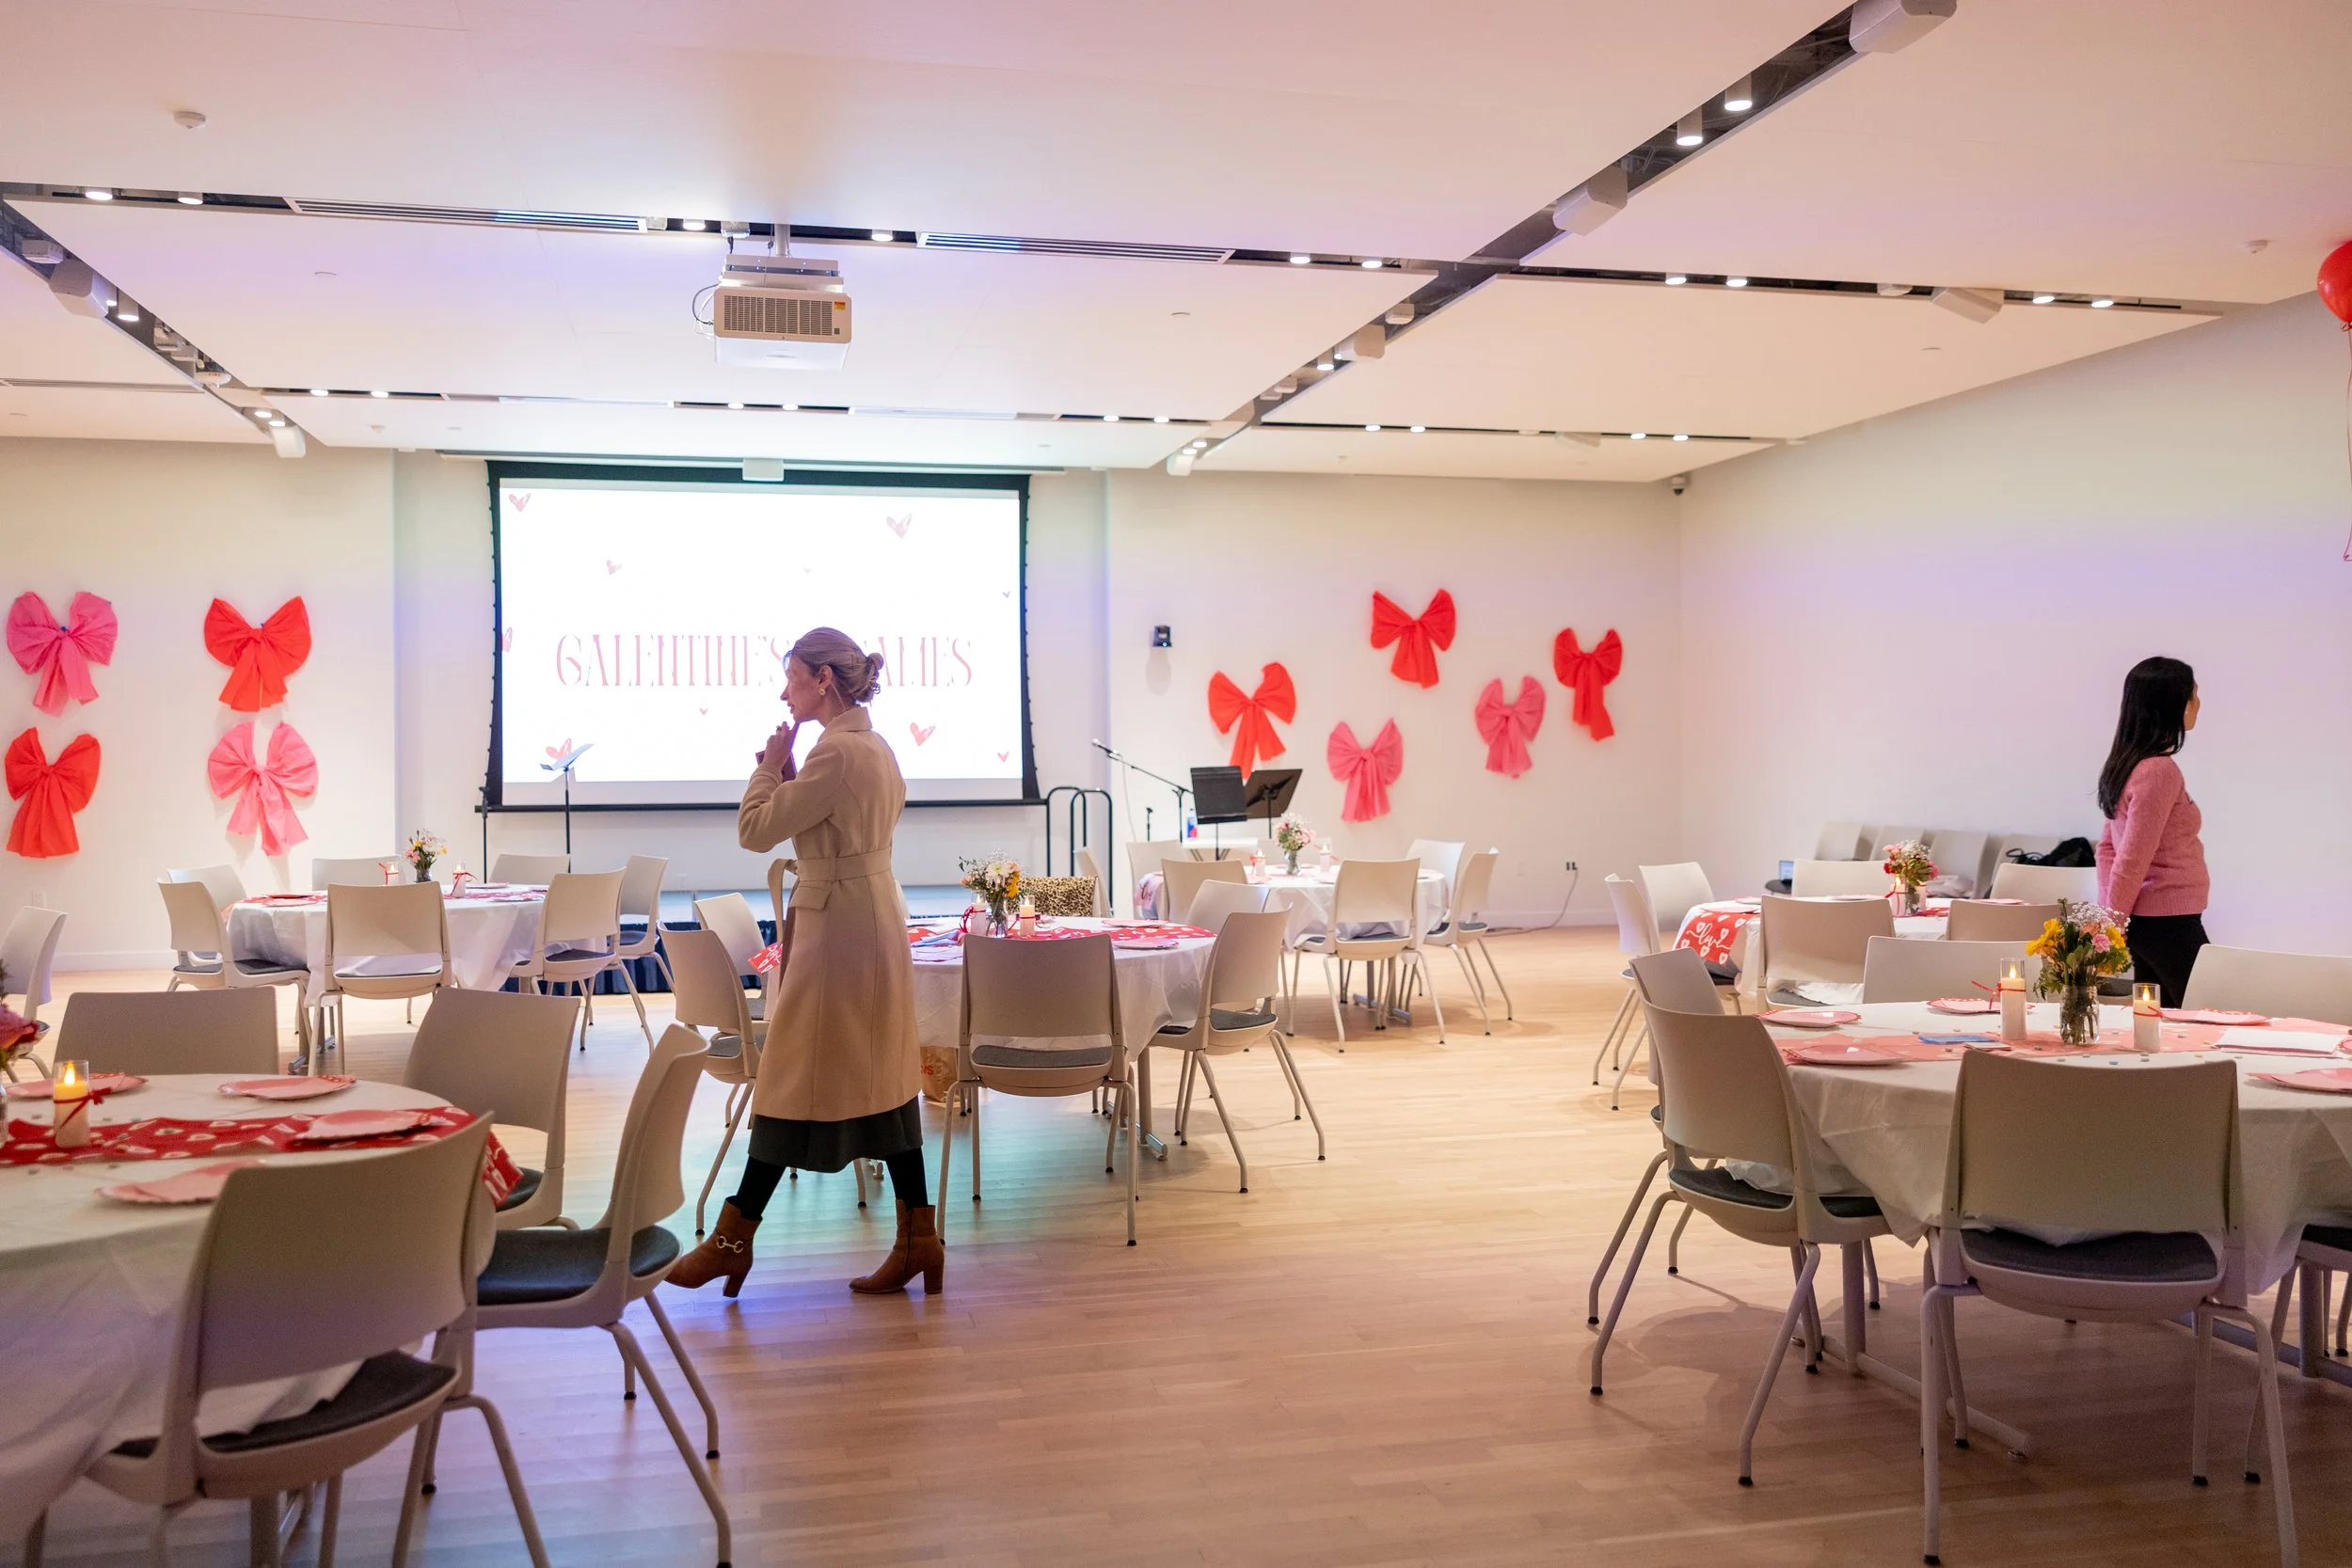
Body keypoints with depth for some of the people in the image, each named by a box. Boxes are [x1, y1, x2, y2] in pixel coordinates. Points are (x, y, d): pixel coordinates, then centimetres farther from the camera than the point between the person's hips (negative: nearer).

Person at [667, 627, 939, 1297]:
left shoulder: (837, 751, -18)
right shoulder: (874, 746, 13)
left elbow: (756, 829, -15)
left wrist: (771, 763, -1)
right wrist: (786, 771, 8)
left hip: (839, 929, -10)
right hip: (874, 917, 10)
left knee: (797, 1082, 0)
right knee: (881, 1084, 11)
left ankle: (734, 1238, 11)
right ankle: (918, 1242, 14)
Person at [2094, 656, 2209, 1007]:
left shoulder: (2128, 765, 9)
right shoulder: (2160, 771, -17)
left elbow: (2108, 847, 15)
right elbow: (2131, 861, -18)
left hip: (2145, 920, 9)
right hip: (2168, 922, -9)